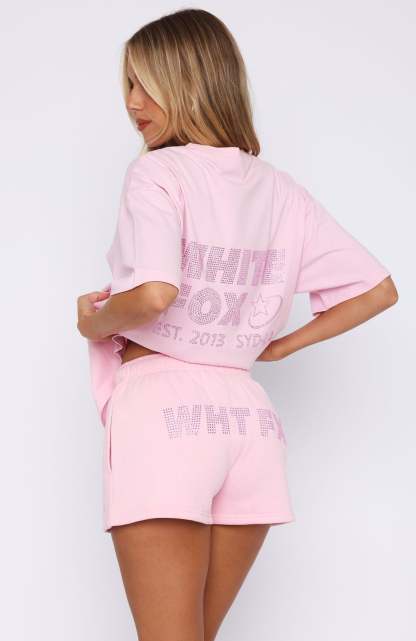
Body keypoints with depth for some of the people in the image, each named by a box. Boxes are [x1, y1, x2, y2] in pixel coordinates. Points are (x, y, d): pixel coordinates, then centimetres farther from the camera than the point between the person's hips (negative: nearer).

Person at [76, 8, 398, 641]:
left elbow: (154, 294, -23)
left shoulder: (158, 172, -6)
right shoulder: (283, 191, 12)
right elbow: (378, 290, 14)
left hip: (162, 406, -6)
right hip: (248, 416, 6)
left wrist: (96, 322, -3)